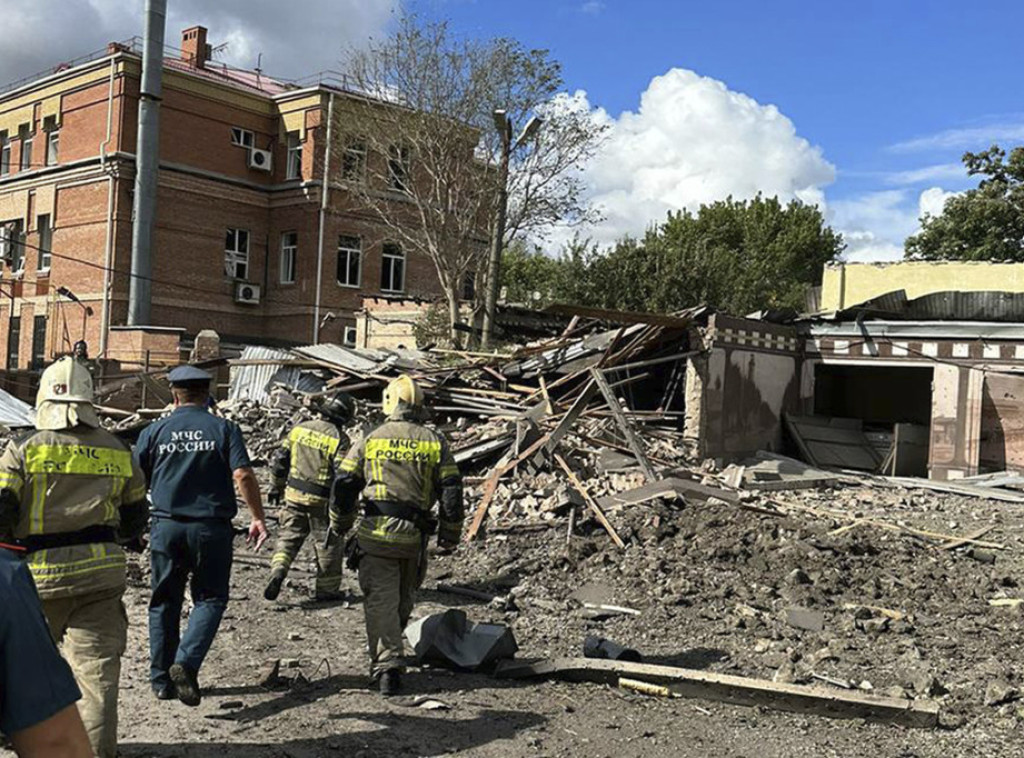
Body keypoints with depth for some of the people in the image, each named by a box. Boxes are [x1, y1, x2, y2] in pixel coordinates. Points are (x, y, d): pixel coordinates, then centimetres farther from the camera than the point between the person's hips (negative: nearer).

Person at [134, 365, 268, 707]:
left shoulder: (154, 431, 3)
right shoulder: (224, 428, -2)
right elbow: (242, 475, -12)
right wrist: (257, 517, -4)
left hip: (166, 527, 2)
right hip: (210, 527, -2)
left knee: (164, 602, 14)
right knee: (210, 598, 10)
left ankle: (161, 680, 20)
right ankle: (186, 663, -10)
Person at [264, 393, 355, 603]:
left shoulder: (300, 428, 2)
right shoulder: (339, 439, -13)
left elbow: (280, 460, 9)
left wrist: (277, 486, 21)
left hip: (294, 494, 4)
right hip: (321, 500, -4)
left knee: (288, 536, 15)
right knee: (329, 544, 11)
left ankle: (278, 572, -7)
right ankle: (327, 589, 19)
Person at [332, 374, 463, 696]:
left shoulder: (369, 440, 3)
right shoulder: (435, 442, 4)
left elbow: (344, 486, 3)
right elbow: (451, 492, 1)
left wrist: (340, 525, 19)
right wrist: (450, 536, 10)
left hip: (375, 533, -1)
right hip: (414, 536, 1)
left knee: (380, 601, 3)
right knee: (404, 599, 20)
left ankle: (387, 667, -5)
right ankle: (388, 652, 36)